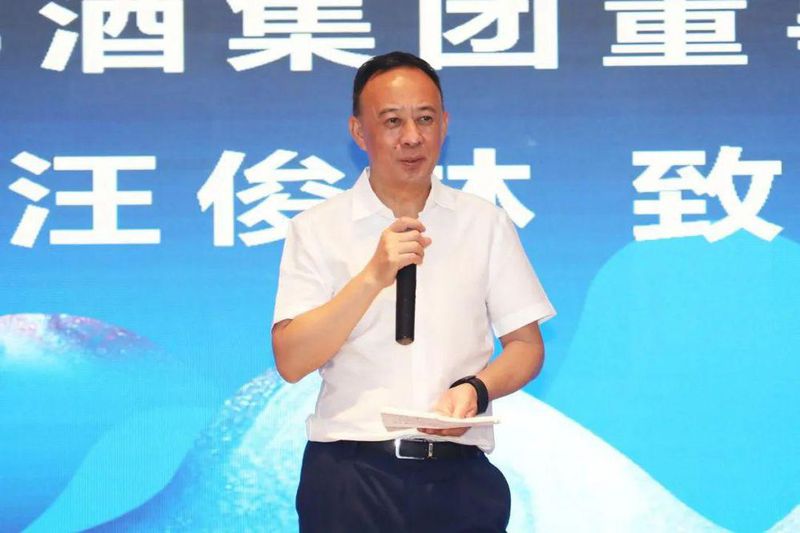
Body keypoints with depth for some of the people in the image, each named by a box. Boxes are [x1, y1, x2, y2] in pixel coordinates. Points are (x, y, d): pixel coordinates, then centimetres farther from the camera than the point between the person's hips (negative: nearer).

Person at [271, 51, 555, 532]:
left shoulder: (486, 222, 9)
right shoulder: (317, 229, 4)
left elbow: (526, 345, 8)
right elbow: (291, 361, -6)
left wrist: (474, 389, -13)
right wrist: (373, 277, -16)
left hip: (460, 478, 1)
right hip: (349, 474, -1)